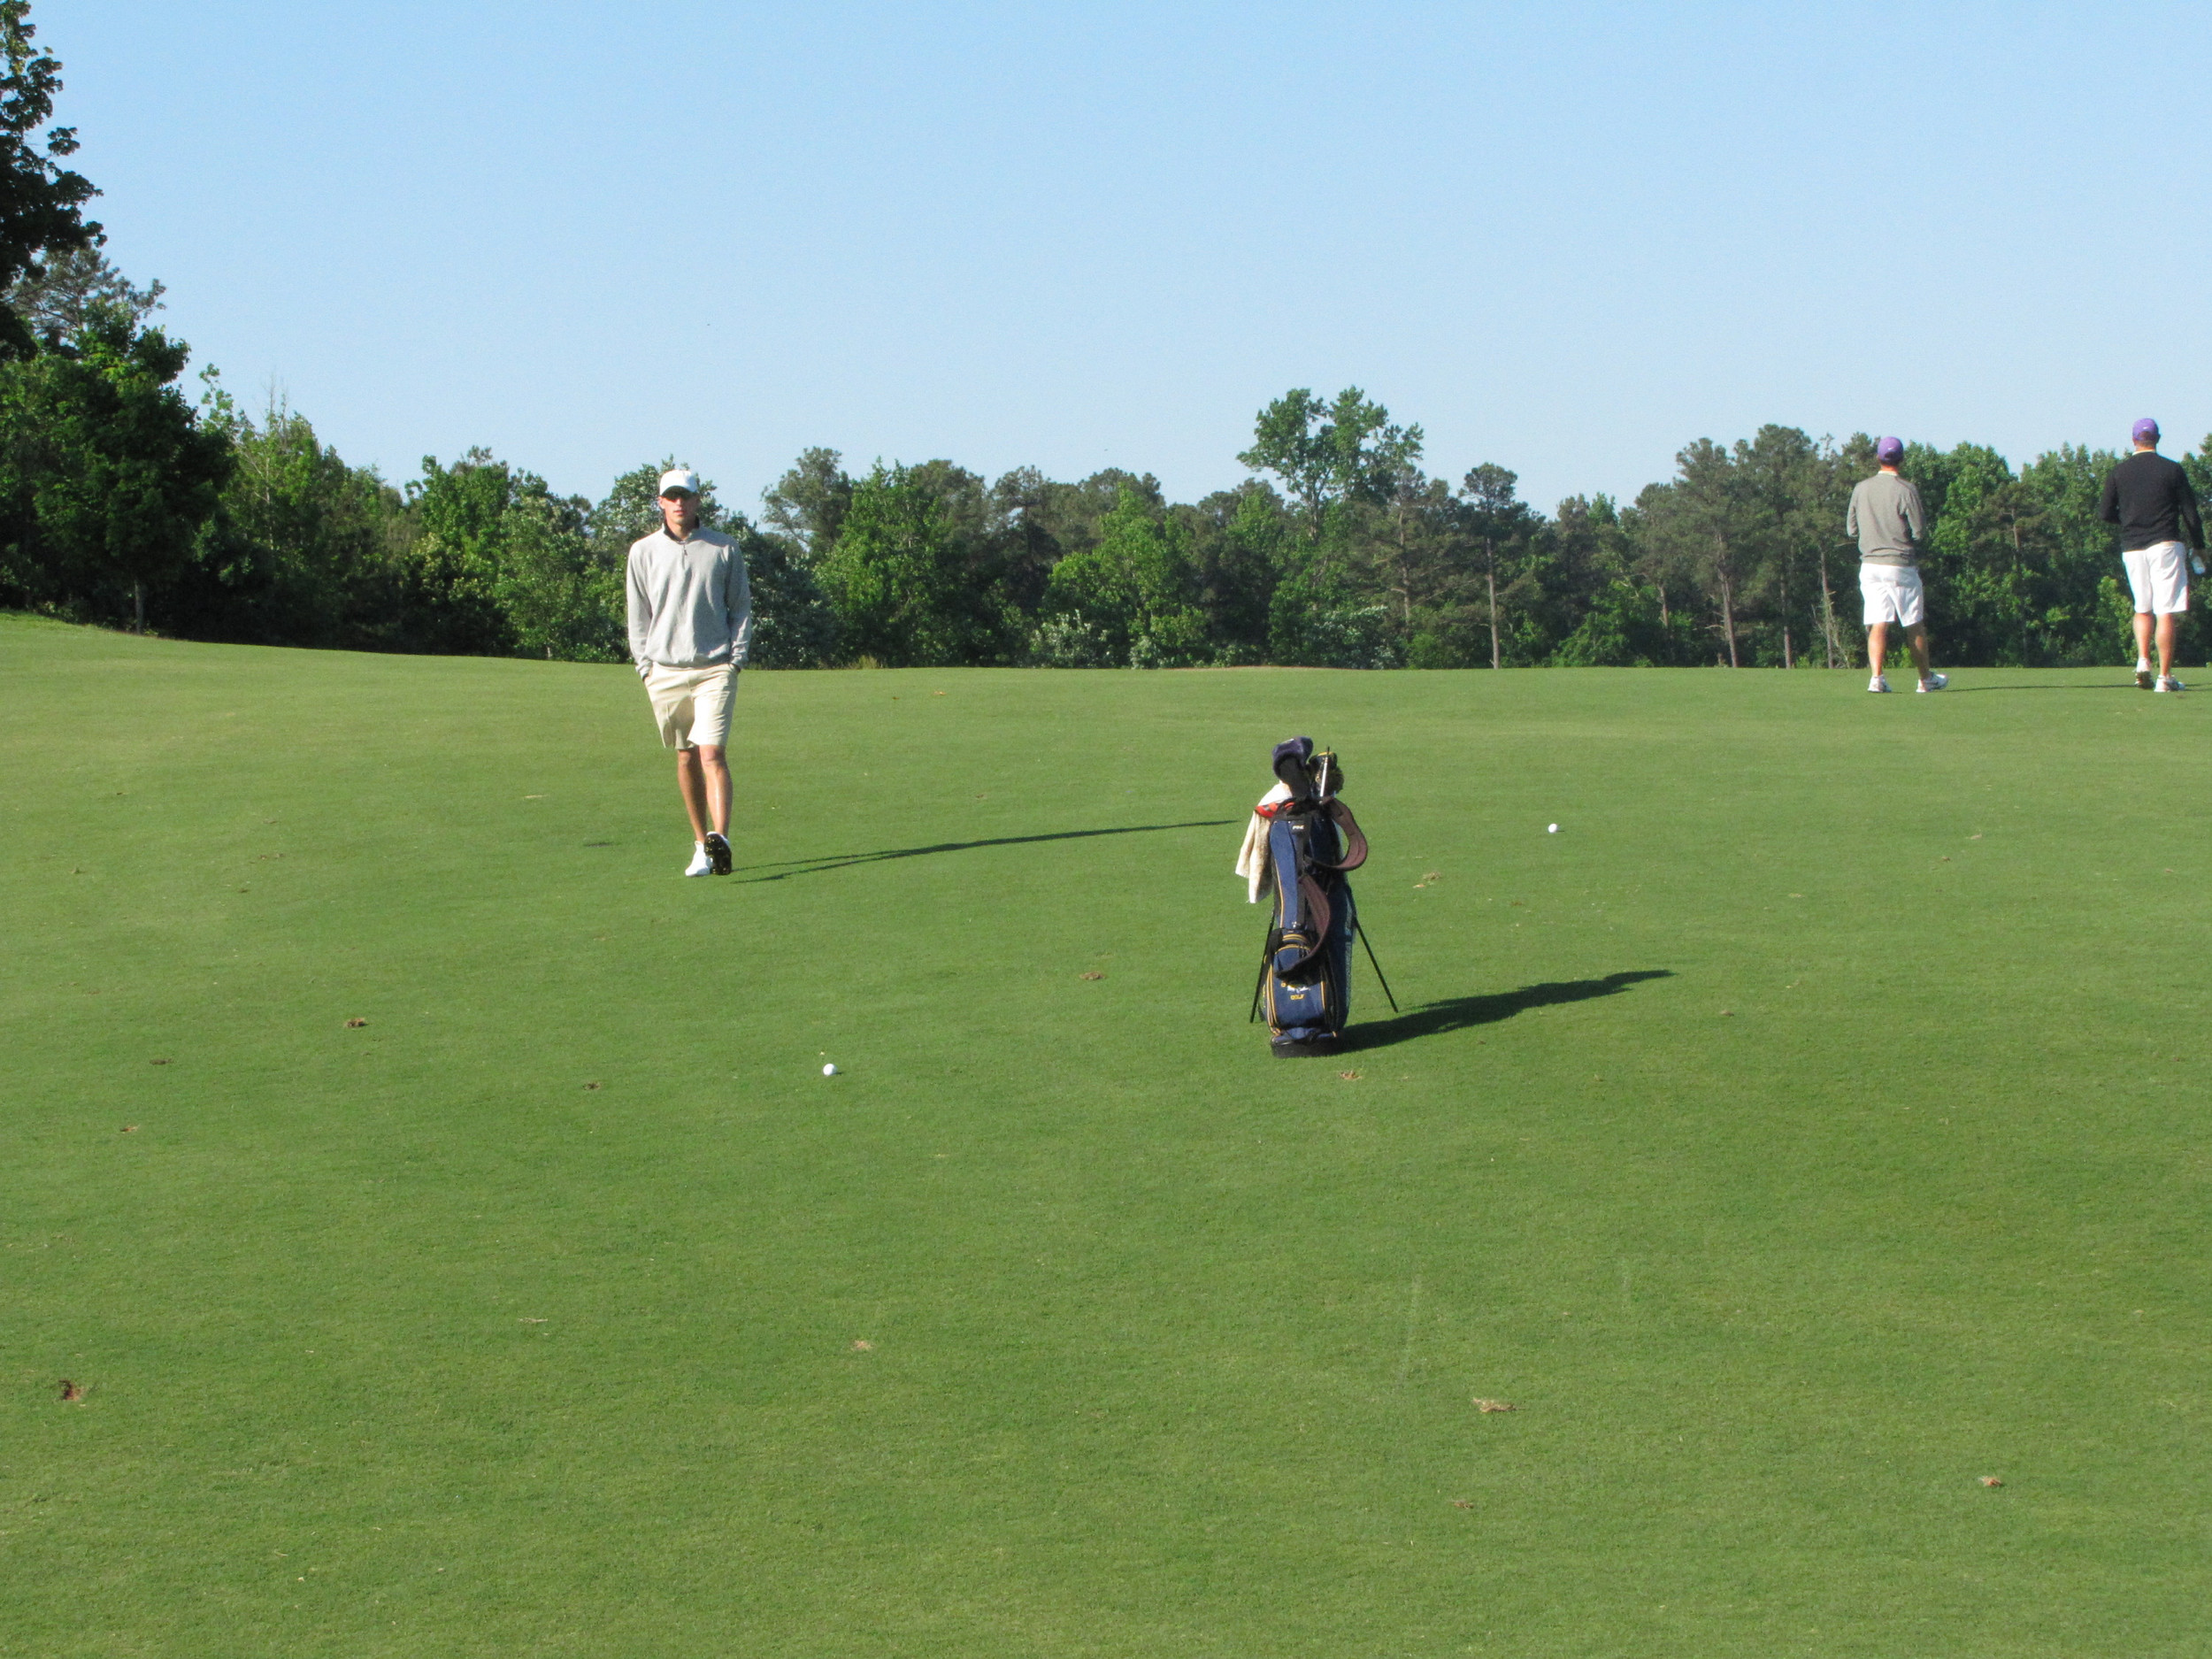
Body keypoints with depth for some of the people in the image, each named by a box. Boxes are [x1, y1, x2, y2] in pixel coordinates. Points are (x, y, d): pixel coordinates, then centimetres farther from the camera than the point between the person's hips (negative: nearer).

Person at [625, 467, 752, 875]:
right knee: (686, 758, 6)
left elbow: (741, 607, 10)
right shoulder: (643, 551, 8)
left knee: (712, 753, -15)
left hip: (715, 669, -2)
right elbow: (637, 615, 11)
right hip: (665, 670, 2)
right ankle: (700, 846, 13)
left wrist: (736, 657, -1)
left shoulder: (724, 549, 5)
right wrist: (645, 665, 2)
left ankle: (720, 839, -27)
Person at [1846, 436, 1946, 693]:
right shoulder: (1905, 490, -10)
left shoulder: (1861, 489, 4)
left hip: (1869, 565, 3)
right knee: (1915, 625, 9)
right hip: (1900, 565, -3)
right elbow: (1919, 531, -9)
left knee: (1878, 624, -1)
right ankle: (1926, 679, 19)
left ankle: (1876, 676, -18)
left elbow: (1851, 528, 11)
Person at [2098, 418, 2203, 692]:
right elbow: (2190, 512, -2)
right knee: (2166, 612, -3)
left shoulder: (2118, 473, 4)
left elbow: (2105, 513, 4)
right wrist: (2198, 546, 8)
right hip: (2165, 545, -3)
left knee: (2142, 608, 17)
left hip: (2131, 547, 3)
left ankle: (2142, 660, -4)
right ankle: (2165, 676, -6)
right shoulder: (2172, 470, -2)